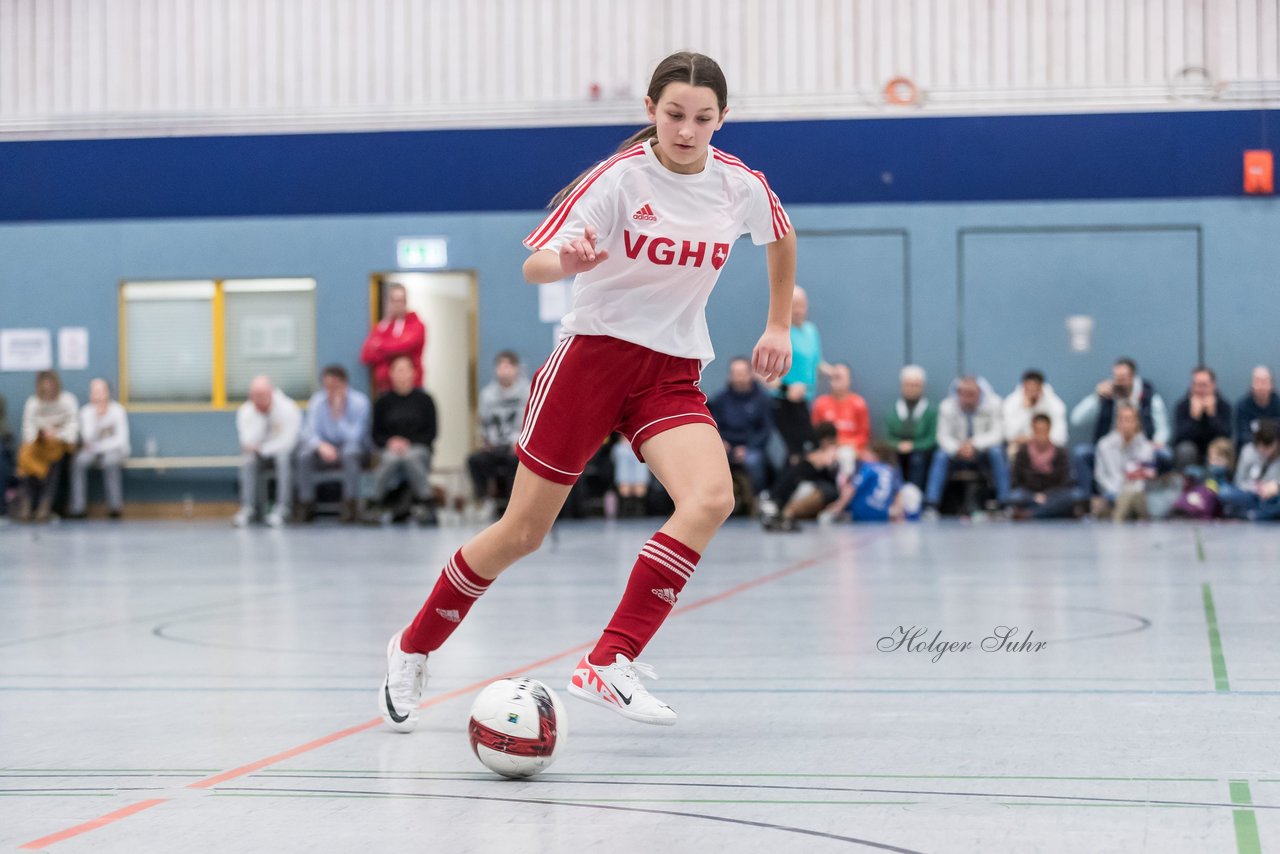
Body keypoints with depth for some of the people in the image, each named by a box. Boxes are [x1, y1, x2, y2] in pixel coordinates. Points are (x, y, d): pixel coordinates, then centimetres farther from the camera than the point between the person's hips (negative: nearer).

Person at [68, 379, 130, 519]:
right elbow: (88, 437, -15)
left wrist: (97, 446, -13)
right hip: (93, 451, 2)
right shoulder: (86, 411, -1)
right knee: (79, 461, -30)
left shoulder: (117, 410, -6)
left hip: (114, 450, -2)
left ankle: (115, 505, -35)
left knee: (110, 461, -37)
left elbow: (121, 439, -11)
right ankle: (77, 507, -32)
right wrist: (96, 416, -24)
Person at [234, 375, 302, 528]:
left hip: (282, 452, -2)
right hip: (261, 456, 3)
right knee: (247, 459, -30)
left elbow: (288, 441, -20)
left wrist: (262, 449, -19)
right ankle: (247, 508, -32)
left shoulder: (288, 408, -16)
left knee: (283, 457, -36)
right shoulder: (245, 411, -7)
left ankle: (281, 508, -36)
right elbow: (248, 441, -19)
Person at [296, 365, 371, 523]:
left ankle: (349, 505, -33)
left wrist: (339, 416, -32)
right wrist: (321, 445, -31)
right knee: (304, 455, -28)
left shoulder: (359, 402, -14)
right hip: (327, 445, 2)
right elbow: (309, 432, -10)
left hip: (354, 446, -2)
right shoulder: (316, 402, -6)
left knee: (350, 453, -38)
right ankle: (306, 505, -21)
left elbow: (354, 436, -20)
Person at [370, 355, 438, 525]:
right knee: (391, 460, -35)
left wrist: (409, 443, -9)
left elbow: (431, 433, 4)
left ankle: (424, 503, -33)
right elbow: (376, 436, 11)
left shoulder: (424, 399, 7)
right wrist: (389, 442, -10)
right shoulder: (383, 402, 11)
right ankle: (374, 502, -30)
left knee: (412, 457, -37)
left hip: (419, 448, -1)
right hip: (391, 449, 1)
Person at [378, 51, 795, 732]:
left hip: (674, 374, 3)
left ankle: (609, 664, -24)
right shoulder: (621, 177, -12)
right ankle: (413, 650, 23)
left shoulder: (742, 187, -1)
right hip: (594, 355, -3)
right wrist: (569, 262, -41)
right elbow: (534, 265, -18)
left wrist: (779, 327, 19)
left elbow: (782, 238, 23)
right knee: (523, 531, 0)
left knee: (711, 499, -26)